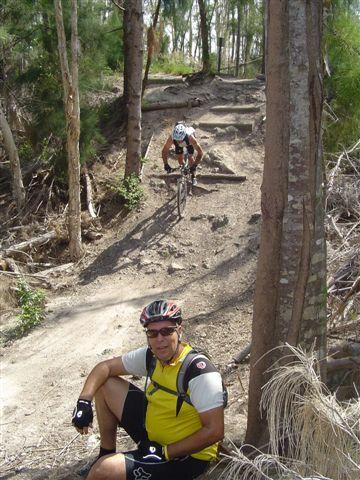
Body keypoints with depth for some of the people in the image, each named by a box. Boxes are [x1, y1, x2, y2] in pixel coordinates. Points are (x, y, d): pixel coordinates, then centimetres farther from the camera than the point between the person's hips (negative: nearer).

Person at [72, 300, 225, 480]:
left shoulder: (200, 372, -27)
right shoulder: (151, 356, -6)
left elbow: (215, 431, -28)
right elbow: (105, 367, 3)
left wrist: (164, 452, -25)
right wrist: (83, 401, -13)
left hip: (186, 456, -7)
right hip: (152, 431, 8)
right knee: (106, 385, 3)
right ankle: (106, 454, 16)